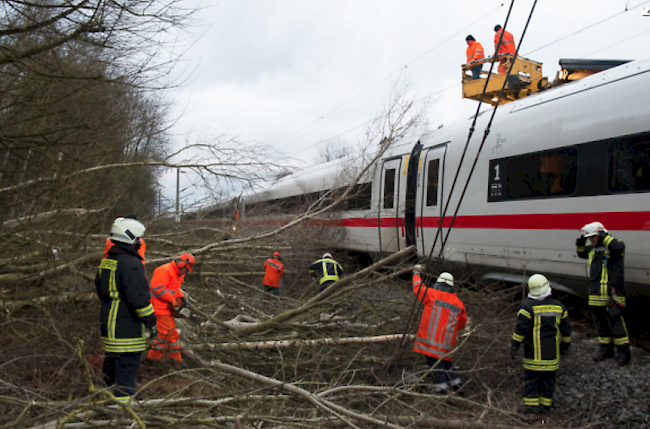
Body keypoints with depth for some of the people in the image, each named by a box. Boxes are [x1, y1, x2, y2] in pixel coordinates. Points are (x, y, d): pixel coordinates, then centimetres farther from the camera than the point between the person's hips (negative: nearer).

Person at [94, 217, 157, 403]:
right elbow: (139, 296, -20)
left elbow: (100, 290, 24)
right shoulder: (131, 264, -17)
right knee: (127, 366, -4)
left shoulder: (106, 262, 13)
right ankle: (123, 401, -3)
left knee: (111, 364, 20)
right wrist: (151, 321, -13)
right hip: (127, 329, -10)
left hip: (108, 324, 10)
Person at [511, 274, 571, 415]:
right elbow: (566, 328, 12)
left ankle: (531, 408, 1)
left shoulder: (528, 306, -11)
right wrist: (565, 345, 25)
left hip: (533, 353, -3)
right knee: (548, 379, 12)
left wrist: (514, 347, -10)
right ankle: (545, 407, 18)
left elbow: (520, 328, -16)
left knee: (531, 378, 4)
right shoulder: (558, 306, 3)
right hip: (551, 354, 3)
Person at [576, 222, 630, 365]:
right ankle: (606, 348, 25)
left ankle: (623, 350, 0)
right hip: (596, 293, 8)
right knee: (599, 321, 12)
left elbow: (618, 247, -32)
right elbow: (582, 254, 32)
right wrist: (580, 242, 14)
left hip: (612, 293, -8)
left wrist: (603, 236, -23)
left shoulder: (612, 247, -8)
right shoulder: (593, 248, 15)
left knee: (614, 319, -10)